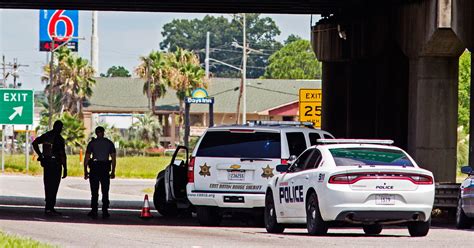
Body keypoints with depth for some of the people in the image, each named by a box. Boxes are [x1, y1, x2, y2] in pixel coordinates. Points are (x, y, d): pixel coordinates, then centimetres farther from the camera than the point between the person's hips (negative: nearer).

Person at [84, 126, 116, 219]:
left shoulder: (92, 143, 1)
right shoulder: (109, 143, 5)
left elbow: (86, 158, -2)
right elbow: (113, 158, 3)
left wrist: (85, 171, 2)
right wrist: (113, 171, 9)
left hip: (94, 169, -1)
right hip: (105, 169, 1)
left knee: (94, 192, 4)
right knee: (105, 192, 8)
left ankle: (94, 212, -1)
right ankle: (105, 212, 4)